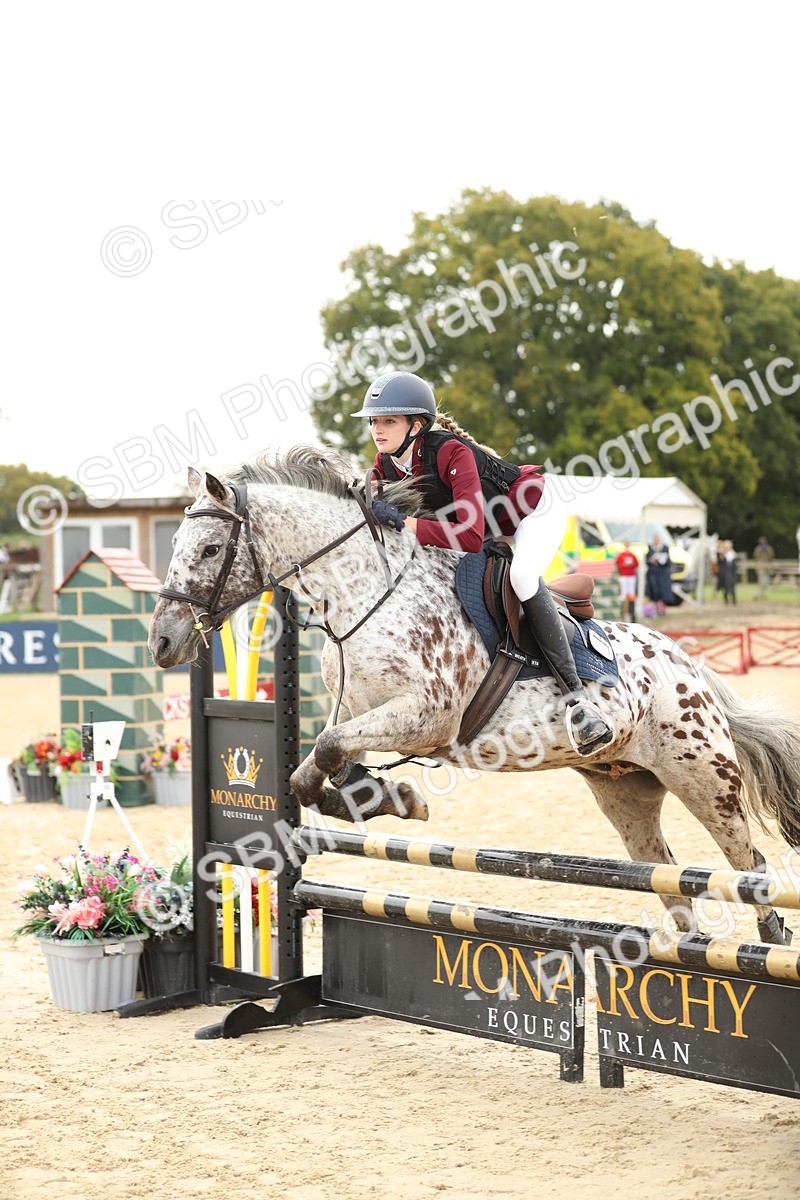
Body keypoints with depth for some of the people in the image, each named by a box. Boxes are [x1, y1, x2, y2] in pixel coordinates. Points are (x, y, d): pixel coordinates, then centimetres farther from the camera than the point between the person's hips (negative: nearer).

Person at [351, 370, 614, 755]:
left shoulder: (451, 452, -34)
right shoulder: (386, 463, -12)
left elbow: (470, 537, -43)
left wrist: (404, 523, -44)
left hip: (535, 510, -9)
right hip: (494, 529, 9)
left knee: (520, 573, -34)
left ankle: (576, 695, -32)